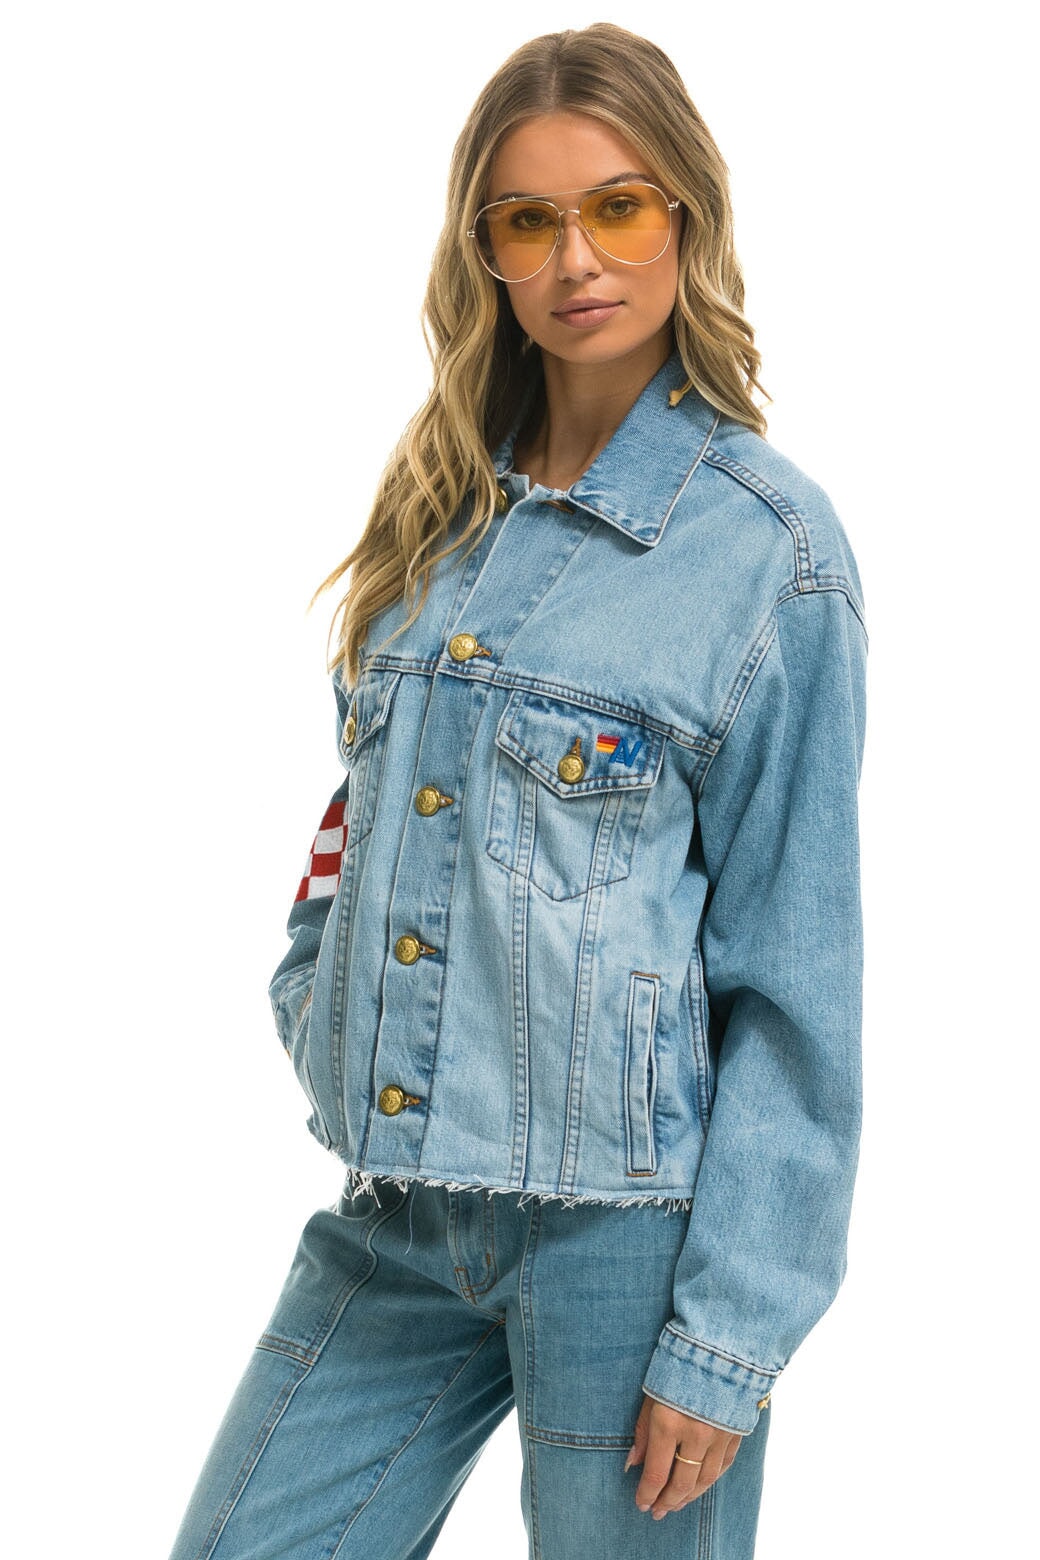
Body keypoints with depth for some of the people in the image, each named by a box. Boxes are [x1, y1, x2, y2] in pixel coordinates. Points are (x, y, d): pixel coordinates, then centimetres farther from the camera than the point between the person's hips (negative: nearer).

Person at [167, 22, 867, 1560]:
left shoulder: (771, 541, -8)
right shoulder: (442, 511, 8)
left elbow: (794, 975, -10)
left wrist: (726, 1338, -12)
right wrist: (317, 1000, 4)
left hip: (627, 1220, -5)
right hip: (395, 1212, 5)